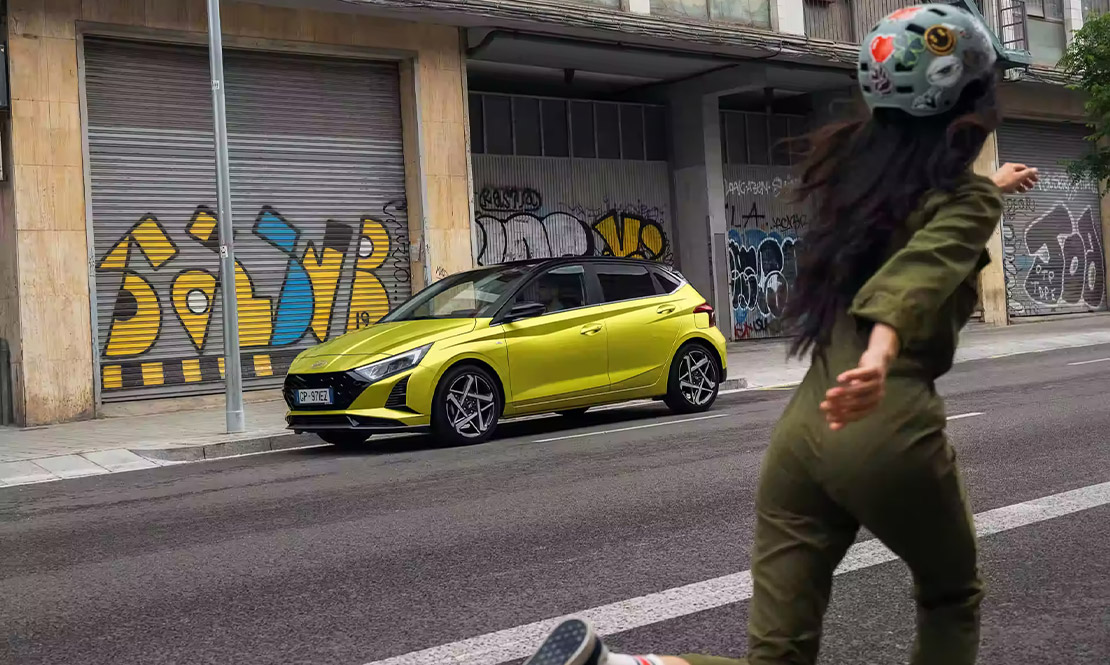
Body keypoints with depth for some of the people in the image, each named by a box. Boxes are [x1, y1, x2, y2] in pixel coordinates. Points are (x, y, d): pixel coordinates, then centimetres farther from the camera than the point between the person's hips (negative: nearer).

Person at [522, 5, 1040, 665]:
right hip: (891, 432, -5)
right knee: (953, 599, 25)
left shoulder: (854, 167, 17)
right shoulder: (967, 200, -3)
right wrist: (883, 353, -45)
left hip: (801, 431, 6)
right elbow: (920, 271, -26)